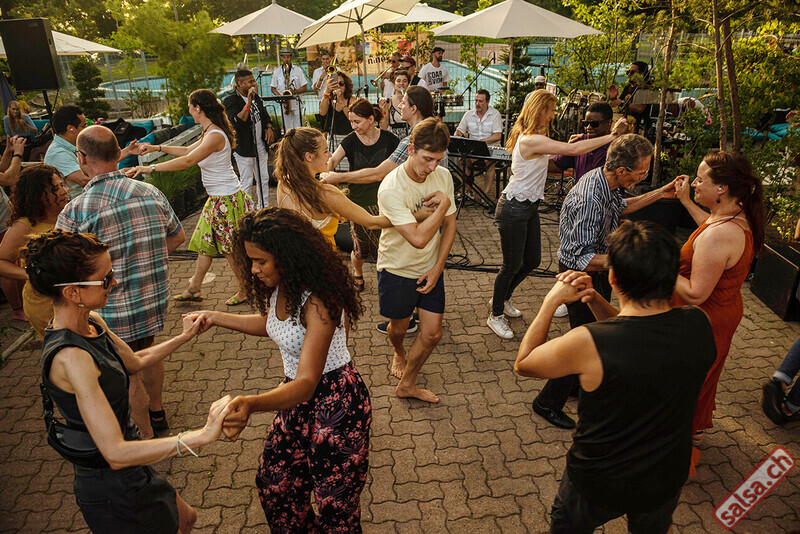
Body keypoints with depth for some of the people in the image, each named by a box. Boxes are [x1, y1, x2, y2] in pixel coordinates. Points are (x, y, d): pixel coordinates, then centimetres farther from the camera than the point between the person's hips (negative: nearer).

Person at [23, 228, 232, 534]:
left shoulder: (92, 323, -4)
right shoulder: (70, 357, -33)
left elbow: (134, 362, 15)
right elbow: (115, 453, -37)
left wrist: (183, 337, 17)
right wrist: (202, 436, -42)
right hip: (112, 491, -9)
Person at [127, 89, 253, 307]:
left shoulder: (215, 135, -22)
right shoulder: (209, 133, 10)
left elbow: (188, 161, -31)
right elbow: (188, 150, 25)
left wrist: (150, 168, -30)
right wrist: (157, 148, 25)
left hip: (226, 200, -10)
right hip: (216, 199, 10)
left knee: (230, 249, 2)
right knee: (205, 242, 16)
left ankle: (245, 290, 19)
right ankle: (194, 289, 28)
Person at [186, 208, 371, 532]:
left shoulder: (318, 302, -30)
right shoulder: (280, 288, -4)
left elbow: (307, 383, -36)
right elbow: (271, 324, 19)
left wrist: (252, 404, -53)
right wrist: (216, 318, 13)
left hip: (336, 402, -8)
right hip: (298, 397, 9)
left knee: (335, 506, 8)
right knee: (273, 483, 21)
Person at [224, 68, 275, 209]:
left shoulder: (255, 97, 8)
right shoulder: (230, 101, -16)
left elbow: (264, 114, 23)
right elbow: (237, 122, -32)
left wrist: (269, 128, 4)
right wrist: (249, 102, -34)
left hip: (260, 145, 7)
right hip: (244, 148, -7)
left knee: (263, 179, 14)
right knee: (247, 182, -3)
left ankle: (264, 209, 28)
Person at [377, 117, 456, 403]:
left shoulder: (443, 176, -9)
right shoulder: (391, 188, -28)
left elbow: (449, 225, 0)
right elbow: (418, 238, -34)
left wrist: (437, 268, -7)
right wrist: (443, 204, -24)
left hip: (430, 268, 4)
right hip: (397, 270, -4)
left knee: (432, 334, 3)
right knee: (399, 327, 17)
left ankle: (407, 384, 27)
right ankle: (398, 352, 56)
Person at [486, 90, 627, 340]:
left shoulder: (534, 138, 9)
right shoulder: (531, 140, -24)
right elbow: (574, 150, -30)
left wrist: (566, 147, 11)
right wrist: (612, 136, -23)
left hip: (529, 207, 10)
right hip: (513, 208, -10)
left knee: (532, 260, 17)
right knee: (512, 265, 1)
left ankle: (502, 297, 40)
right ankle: (495, 315, 20)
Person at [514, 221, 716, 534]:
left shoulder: (588, 344, -36)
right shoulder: (698, 325, -20)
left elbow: (523, 363, -16)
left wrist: (551, 302, -12)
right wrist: (595, 299, -13)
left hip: (599, 483, -4)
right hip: (666, 481, 4)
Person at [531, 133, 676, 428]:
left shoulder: (604, 180, -6)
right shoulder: (589, 199, -35)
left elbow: (619, 207, 17)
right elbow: (581, 258, -34)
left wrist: (658, 194, 11)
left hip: (598, 270, 10)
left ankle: (580, 383, 48)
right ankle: (548, 402, 20)